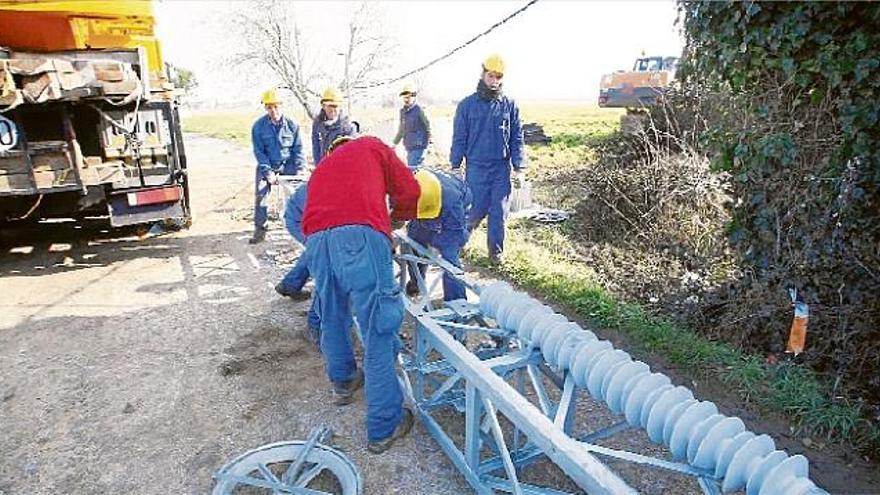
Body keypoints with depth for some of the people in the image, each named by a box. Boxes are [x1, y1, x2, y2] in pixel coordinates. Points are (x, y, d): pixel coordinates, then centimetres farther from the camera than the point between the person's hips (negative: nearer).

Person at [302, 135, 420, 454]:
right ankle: (384, 428, 8)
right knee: (378, 332, 0)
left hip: (316, 239, 6)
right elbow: (409, 192, 17)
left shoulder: (322, 167, 37)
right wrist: (396, 215, 37)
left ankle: (342, 382, 46)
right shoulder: (372, 146, 26)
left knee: (332, 318, 25)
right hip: (361, 235, -5)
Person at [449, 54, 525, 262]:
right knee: (477, 210, -2)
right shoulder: (467, 105, 2)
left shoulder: (510, 106, 6)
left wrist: (519, 168, 1)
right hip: (476, 168, -2)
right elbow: (459, 138, 4)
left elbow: (517, 139, 8)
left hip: (502, 168, 2)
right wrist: (455, 166, 0)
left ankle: (496, 251, 20)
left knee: (499, 212, 5)